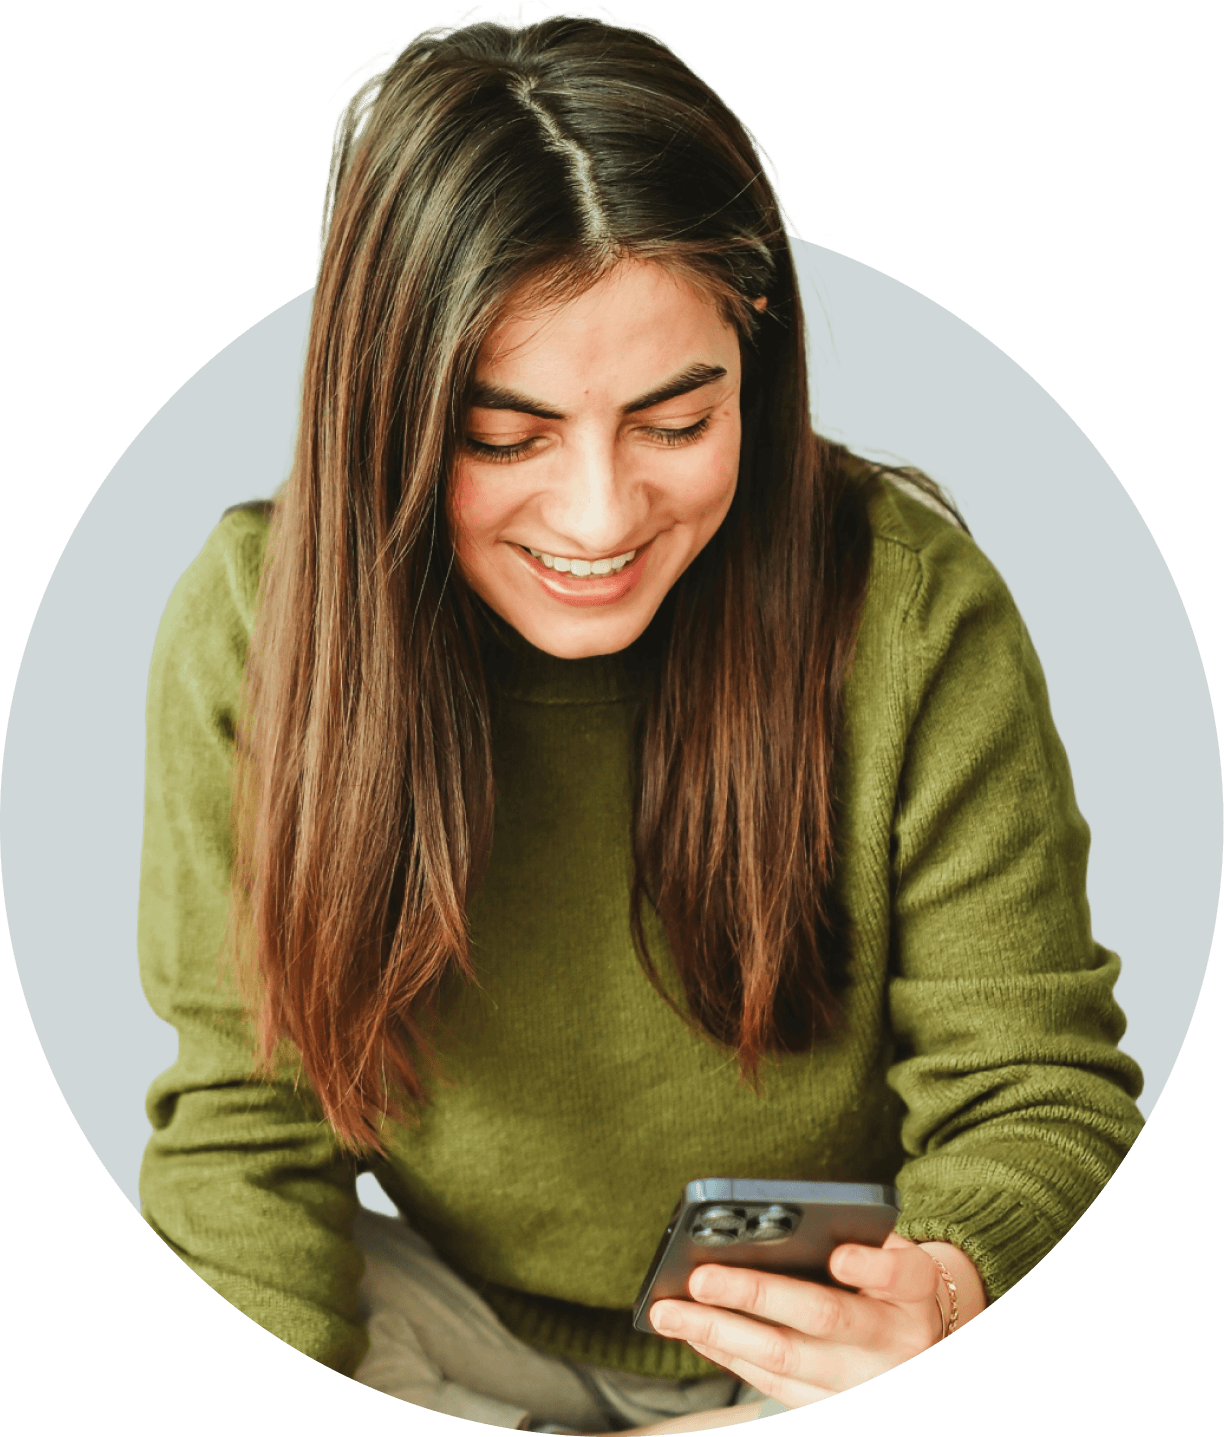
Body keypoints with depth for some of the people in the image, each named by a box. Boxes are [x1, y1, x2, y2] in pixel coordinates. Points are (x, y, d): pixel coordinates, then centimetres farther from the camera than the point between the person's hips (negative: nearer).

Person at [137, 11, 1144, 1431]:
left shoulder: (912, 616, -20)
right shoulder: (250, 624, -15)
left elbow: (1036, 1096, -14)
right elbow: (245, 1121, -8)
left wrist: (940, 1293, -36)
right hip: (465, 1316, 1)